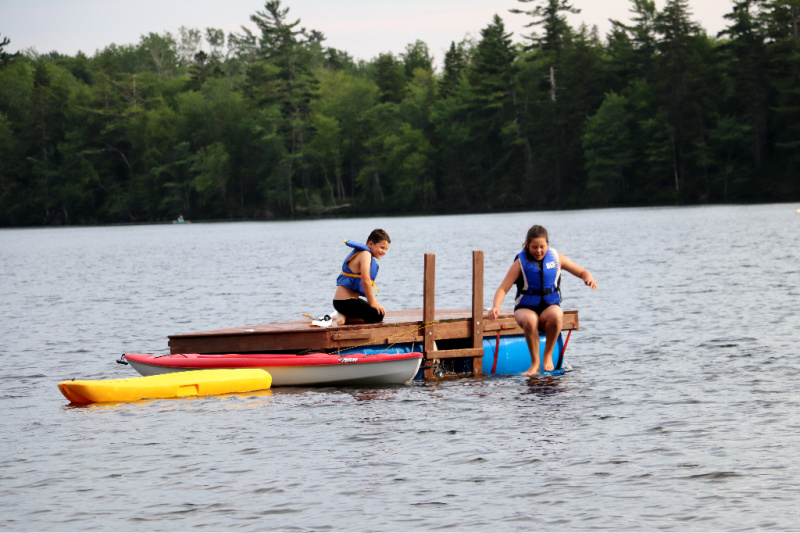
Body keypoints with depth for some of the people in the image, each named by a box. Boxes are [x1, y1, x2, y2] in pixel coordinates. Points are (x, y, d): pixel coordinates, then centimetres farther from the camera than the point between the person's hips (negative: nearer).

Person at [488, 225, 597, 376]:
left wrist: (588, 278, -15)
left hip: (550, 306, 1)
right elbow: (503, 288, -9)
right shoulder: (520, 263, -3)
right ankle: (535, 363, -23)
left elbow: (581, 272, 10)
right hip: (526, 309, -1)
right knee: (530, 320, -39)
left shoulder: (556, 258, 4)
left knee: (556, 315, -37)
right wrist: (495, 306, -28)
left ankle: (548, 354, -15)